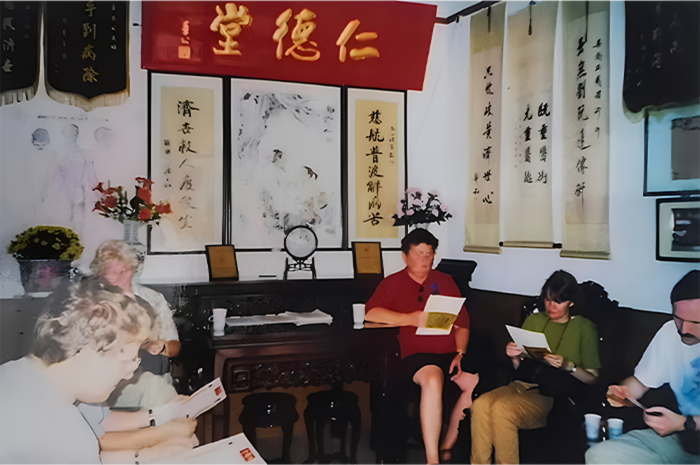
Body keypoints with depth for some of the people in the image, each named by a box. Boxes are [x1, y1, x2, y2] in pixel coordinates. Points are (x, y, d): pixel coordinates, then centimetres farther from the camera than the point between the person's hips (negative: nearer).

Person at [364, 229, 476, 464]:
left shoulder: (445, 281, 19)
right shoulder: (393, 283, 12)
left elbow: (462, 323, 14)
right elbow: (370, 313, -4)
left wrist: (460, 354, -3)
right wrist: (411, 319, -12)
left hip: (449, 354, 4)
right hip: (416, 356, -3)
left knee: (477, 383, -25)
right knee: (433, 379, -36)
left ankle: (446, 446, -8)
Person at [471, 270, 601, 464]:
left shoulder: (584, 328, 7)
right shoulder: (534, 320, 20)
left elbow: (592, 379, 2)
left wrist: (568, 366, -15)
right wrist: (514, 357, 0)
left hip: (555, 395, -4)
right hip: (523, 386, 5)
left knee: (502, 408, -33)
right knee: (481, 404, -28)